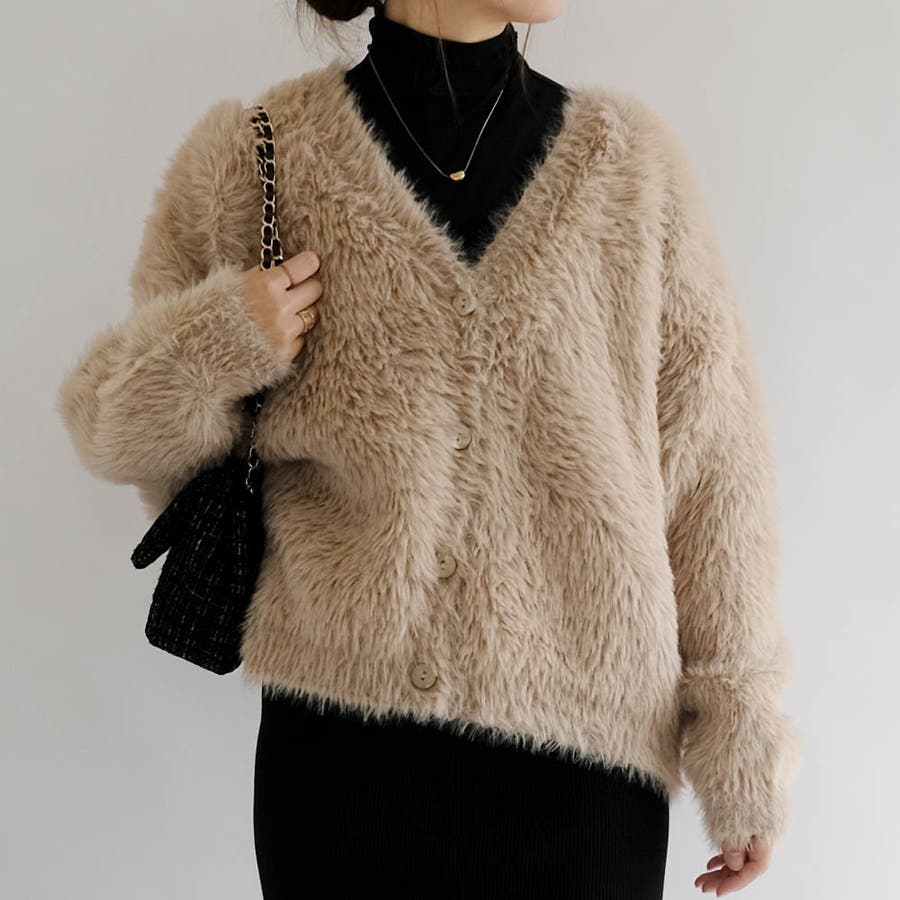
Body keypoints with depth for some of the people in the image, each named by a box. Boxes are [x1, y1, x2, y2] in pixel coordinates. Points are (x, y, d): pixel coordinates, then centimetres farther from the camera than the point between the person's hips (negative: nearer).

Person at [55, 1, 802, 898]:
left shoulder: (627, 161, 1)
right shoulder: (251, 156, -2)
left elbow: (711, 464, 2)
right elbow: (125, 436, 8)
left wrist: (743, 738, 1)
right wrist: (205, 351, -15)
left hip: (585, 752, 1)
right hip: (344, 748, 0)